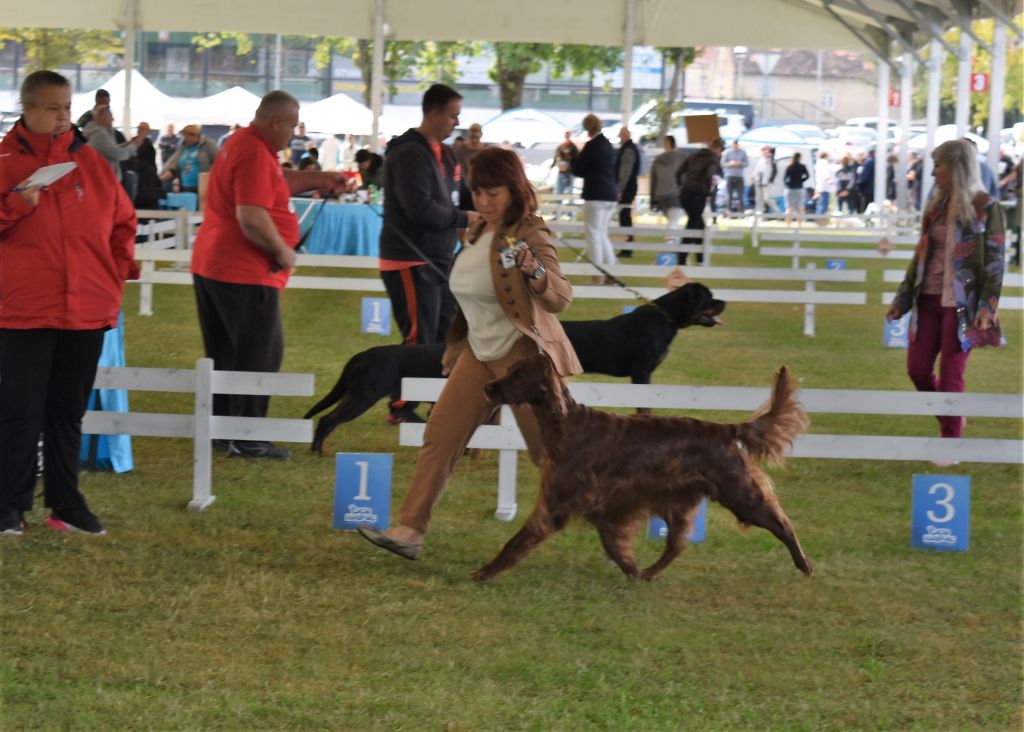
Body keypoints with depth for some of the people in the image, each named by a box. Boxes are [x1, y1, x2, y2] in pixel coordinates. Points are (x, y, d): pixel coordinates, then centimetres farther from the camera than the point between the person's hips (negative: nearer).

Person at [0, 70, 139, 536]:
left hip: (86, 310, 4)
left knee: (69, 411, 11)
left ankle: (66, 505, 18)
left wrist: (121, 265, 3)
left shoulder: (90, 161, 9)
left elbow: (122, 218, 16)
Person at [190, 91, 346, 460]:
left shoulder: (242, 143, 13)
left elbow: (276, 181, 30)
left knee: (224, 354, 15)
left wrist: (317, 178, 21)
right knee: (259, 356, -2)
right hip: (246, 274, -10)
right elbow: (251, 217, -28)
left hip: (211, 265, 10)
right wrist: (283, 250, -16)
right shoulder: (256, 154, -20)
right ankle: (247, 438, -1)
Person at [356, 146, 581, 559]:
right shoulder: (478, 233, 8)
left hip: (523, 354, -7)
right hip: (479, 354, 7)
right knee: (440, 434, -1)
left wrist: (535, 270, -40)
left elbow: (560, 299, -22)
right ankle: (411, 530, -3)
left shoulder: (529, 235, -15)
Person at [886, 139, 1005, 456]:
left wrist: (987, 307, -17)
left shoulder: (986, 208, -9)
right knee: (917, 369, 6)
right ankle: (949, 419, 29)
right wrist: (903, 298, 16)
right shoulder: (936, 205, 10)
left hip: (961, 304, -6)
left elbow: (995, 261, -10)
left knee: (951, 375, -2)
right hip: (929, 299, 6)